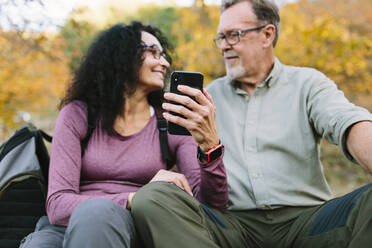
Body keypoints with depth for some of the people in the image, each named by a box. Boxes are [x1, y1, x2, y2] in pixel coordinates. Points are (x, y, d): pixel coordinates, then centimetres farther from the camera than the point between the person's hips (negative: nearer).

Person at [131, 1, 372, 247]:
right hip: (235, 223, 2)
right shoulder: (211, 95, 17)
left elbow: (348, 124, -12)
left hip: (303, 218, -2)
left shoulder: (307, 83, 9)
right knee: (150, 199, -26)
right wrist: (208, 142, -16)